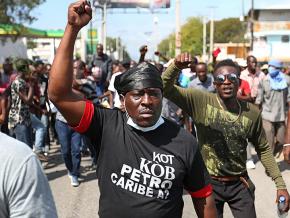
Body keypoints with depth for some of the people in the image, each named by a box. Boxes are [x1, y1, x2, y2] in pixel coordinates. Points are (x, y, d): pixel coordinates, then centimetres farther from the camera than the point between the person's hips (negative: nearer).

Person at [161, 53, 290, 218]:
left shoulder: (252, 112, -5)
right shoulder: (200, 101, -12)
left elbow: (263, 149, 6)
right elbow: (165, 88, -19)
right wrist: (176, 66, -38)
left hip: (240, 184, 2)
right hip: (209, 183, -2)